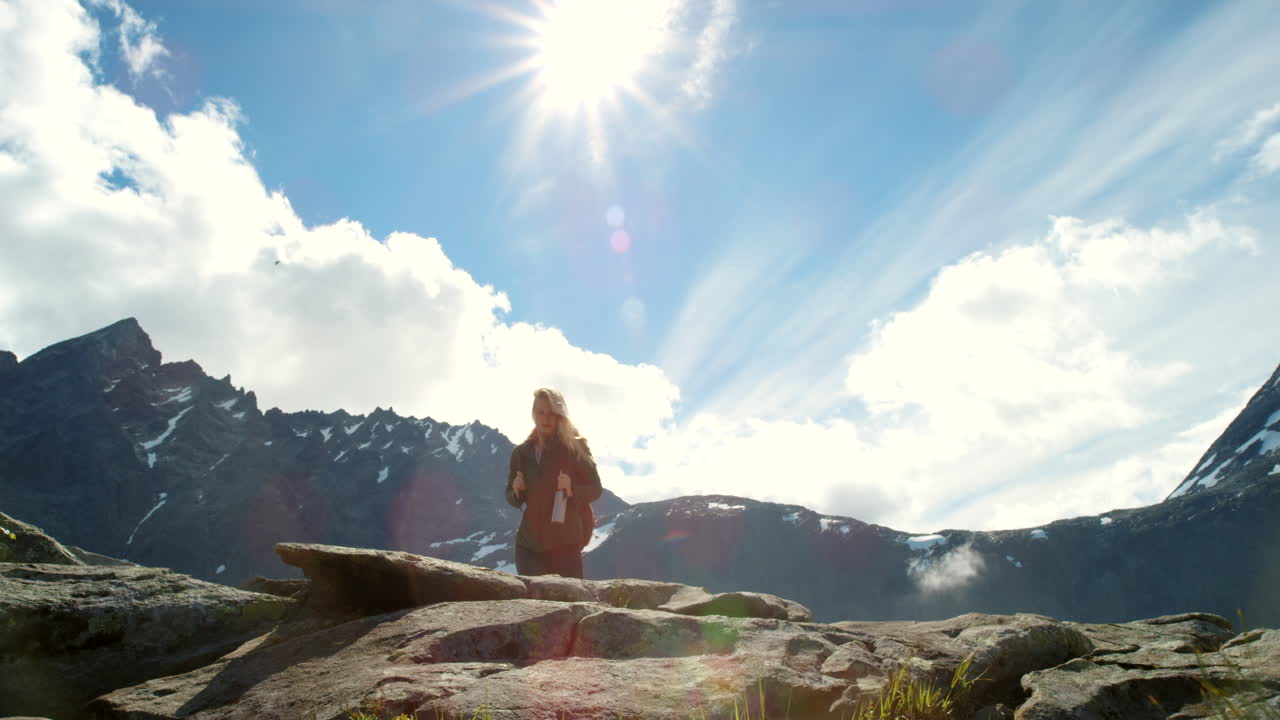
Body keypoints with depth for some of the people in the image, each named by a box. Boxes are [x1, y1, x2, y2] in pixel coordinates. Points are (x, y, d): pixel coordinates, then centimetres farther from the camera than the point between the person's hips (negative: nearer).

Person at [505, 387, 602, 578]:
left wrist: (572, 490, -19)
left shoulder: (575, 448, -1)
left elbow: (596, 488, 1)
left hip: (565, 542, -3)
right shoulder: (521, 453, 9)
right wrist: (517, 491, -7)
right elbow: (511, 497, 17)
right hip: (530, 543, 3)